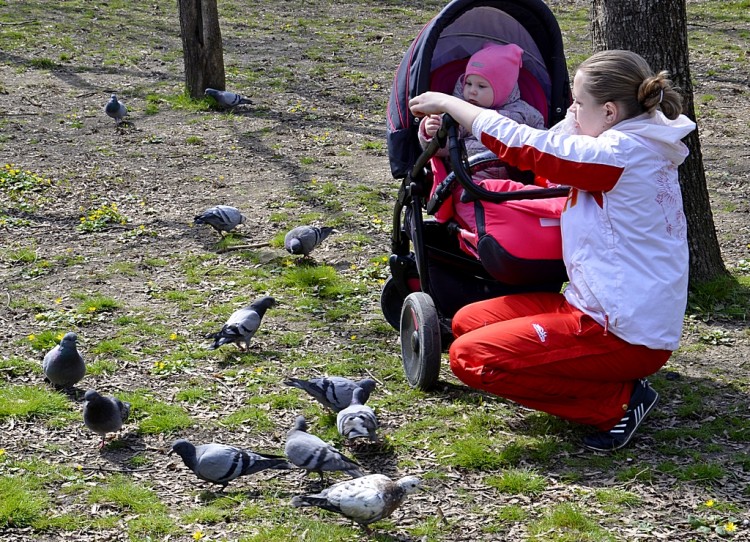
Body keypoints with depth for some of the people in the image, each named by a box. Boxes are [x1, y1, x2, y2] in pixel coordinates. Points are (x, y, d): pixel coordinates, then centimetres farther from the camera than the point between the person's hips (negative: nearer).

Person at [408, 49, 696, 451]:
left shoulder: (620, 155, -20)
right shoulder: (639, 151, 9)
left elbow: (523, 145, -15)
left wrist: (446, 102, -2)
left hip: (625, 336, -10)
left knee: (471, 358, -13)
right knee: (468, 321, 12)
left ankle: (616, 401, -5)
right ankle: (615, 380, 8)